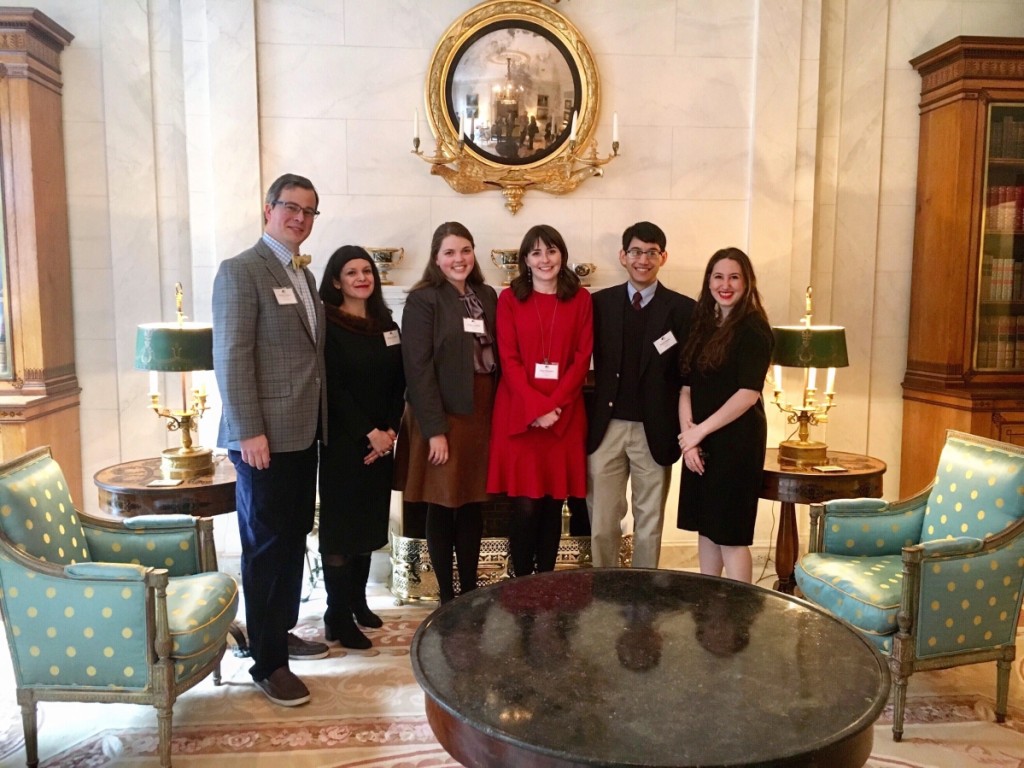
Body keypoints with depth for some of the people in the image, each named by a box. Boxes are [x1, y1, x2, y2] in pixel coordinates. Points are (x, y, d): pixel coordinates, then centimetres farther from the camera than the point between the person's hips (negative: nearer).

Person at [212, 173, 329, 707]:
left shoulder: (303, 274, 16)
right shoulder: (240, 271, -10)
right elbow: (231, 358, -16)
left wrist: (317, 420, 12)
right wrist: (249, 432, -20)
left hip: (303, 432, 8)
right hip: (265, 436, -8)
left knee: (294, 538, 16)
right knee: (266, 545, 1)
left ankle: (282, 632, 31)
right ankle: (268, 661, 12)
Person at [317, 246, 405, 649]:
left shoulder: (387, 325, 10)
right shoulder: (327, 325, -7)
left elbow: (399, 384, 6)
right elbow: (333, 388, -13)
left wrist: (390, 430, -6)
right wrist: (368, 433, -16)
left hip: (382, 441, 6)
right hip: (343, 441, -5)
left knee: (369, 523, 12)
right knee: (340, 526, 0)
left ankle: (358, 601, 26)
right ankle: (338, 616, 8)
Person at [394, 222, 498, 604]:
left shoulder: (487, 296, 10)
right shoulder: (423, 300, -8)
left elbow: (497, 355, 10)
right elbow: (418, 368, -13)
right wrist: (434, 428, -17)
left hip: (481, 413, 5)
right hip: (442, 415, -5)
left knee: (473, 504, 13)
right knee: (443, 506, 6)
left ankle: (470, 590, 27)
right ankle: (447, 596, 19)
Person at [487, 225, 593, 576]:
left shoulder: (580, 299, 8)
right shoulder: (510, 299, 5)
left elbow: (583, 358, 2)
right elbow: (509, 359, -2)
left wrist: (553, 404, -10)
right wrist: (535, 406, -14)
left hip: (564, 415, 1)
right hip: (519, 413, -1)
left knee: (553, 504, 6)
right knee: (525, 506, -2)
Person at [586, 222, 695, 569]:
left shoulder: (683, 308, 0)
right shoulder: (600, 302, 5)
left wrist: (685, 431, -6)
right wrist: (586, 418, -3)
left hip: (655, 431, -1)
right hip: (606, 428, 1)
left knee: (649, 524, 11)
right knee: (602, 523, 7)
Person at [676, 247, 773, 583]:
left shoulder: (753, 328, -9)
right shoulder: (702, 325, 11)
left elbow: (749, 393, -17)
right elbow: (686, 387, 7)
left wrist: (700, 430, -13)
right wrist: (688, 433, -7)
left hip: (736, 440, -7)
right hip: (700, 442, 7)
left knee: (731, 533, 0)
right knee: (706, 526, 14)